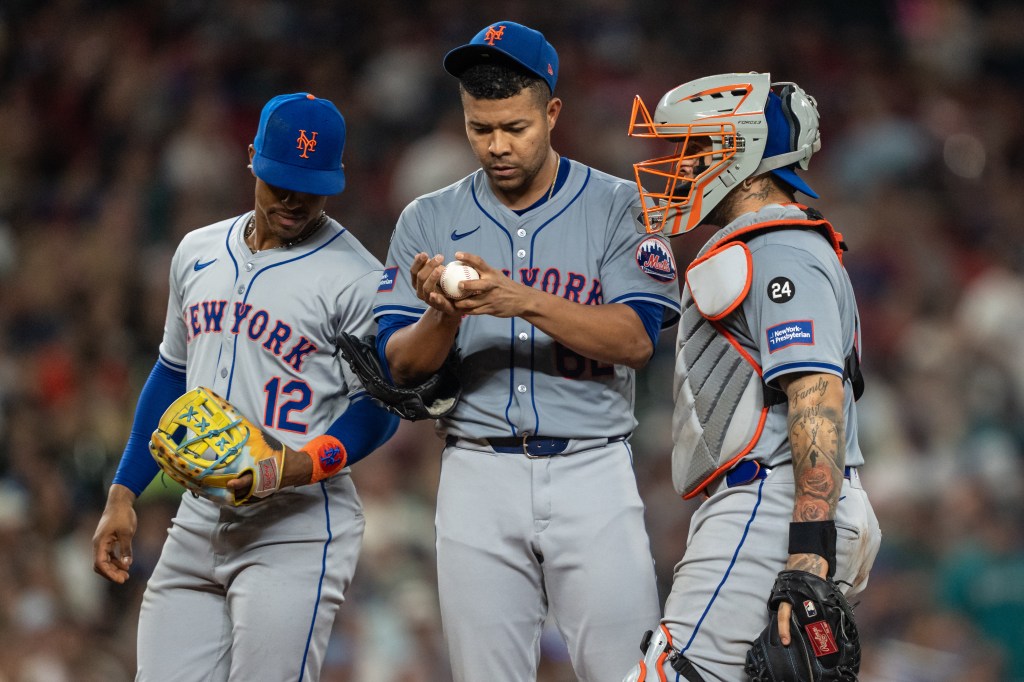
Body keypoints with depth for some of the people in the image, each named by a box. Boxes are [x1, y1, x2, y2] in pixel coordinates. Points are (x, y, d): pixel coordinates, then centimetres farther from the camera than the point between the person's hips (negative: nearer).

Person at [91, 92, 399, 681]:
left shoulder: (358, 280, -7)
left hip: (297, 528, -6)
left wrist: (291, 469, -24)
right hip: (197, 523, 6)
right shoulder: (199, 254, 13)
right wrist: (123, 495, 15)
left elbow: (377, 411, -7)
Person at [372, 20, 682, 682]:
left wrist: (523, 301, -23)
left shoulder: (618, 206, 2)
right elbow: (401, 366, 3)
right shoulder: (428, 221, 9)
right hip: (479, 477, 2)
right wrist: (444, 315, -18)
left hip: (592, 474, -2)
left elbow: (636, 339, -10)